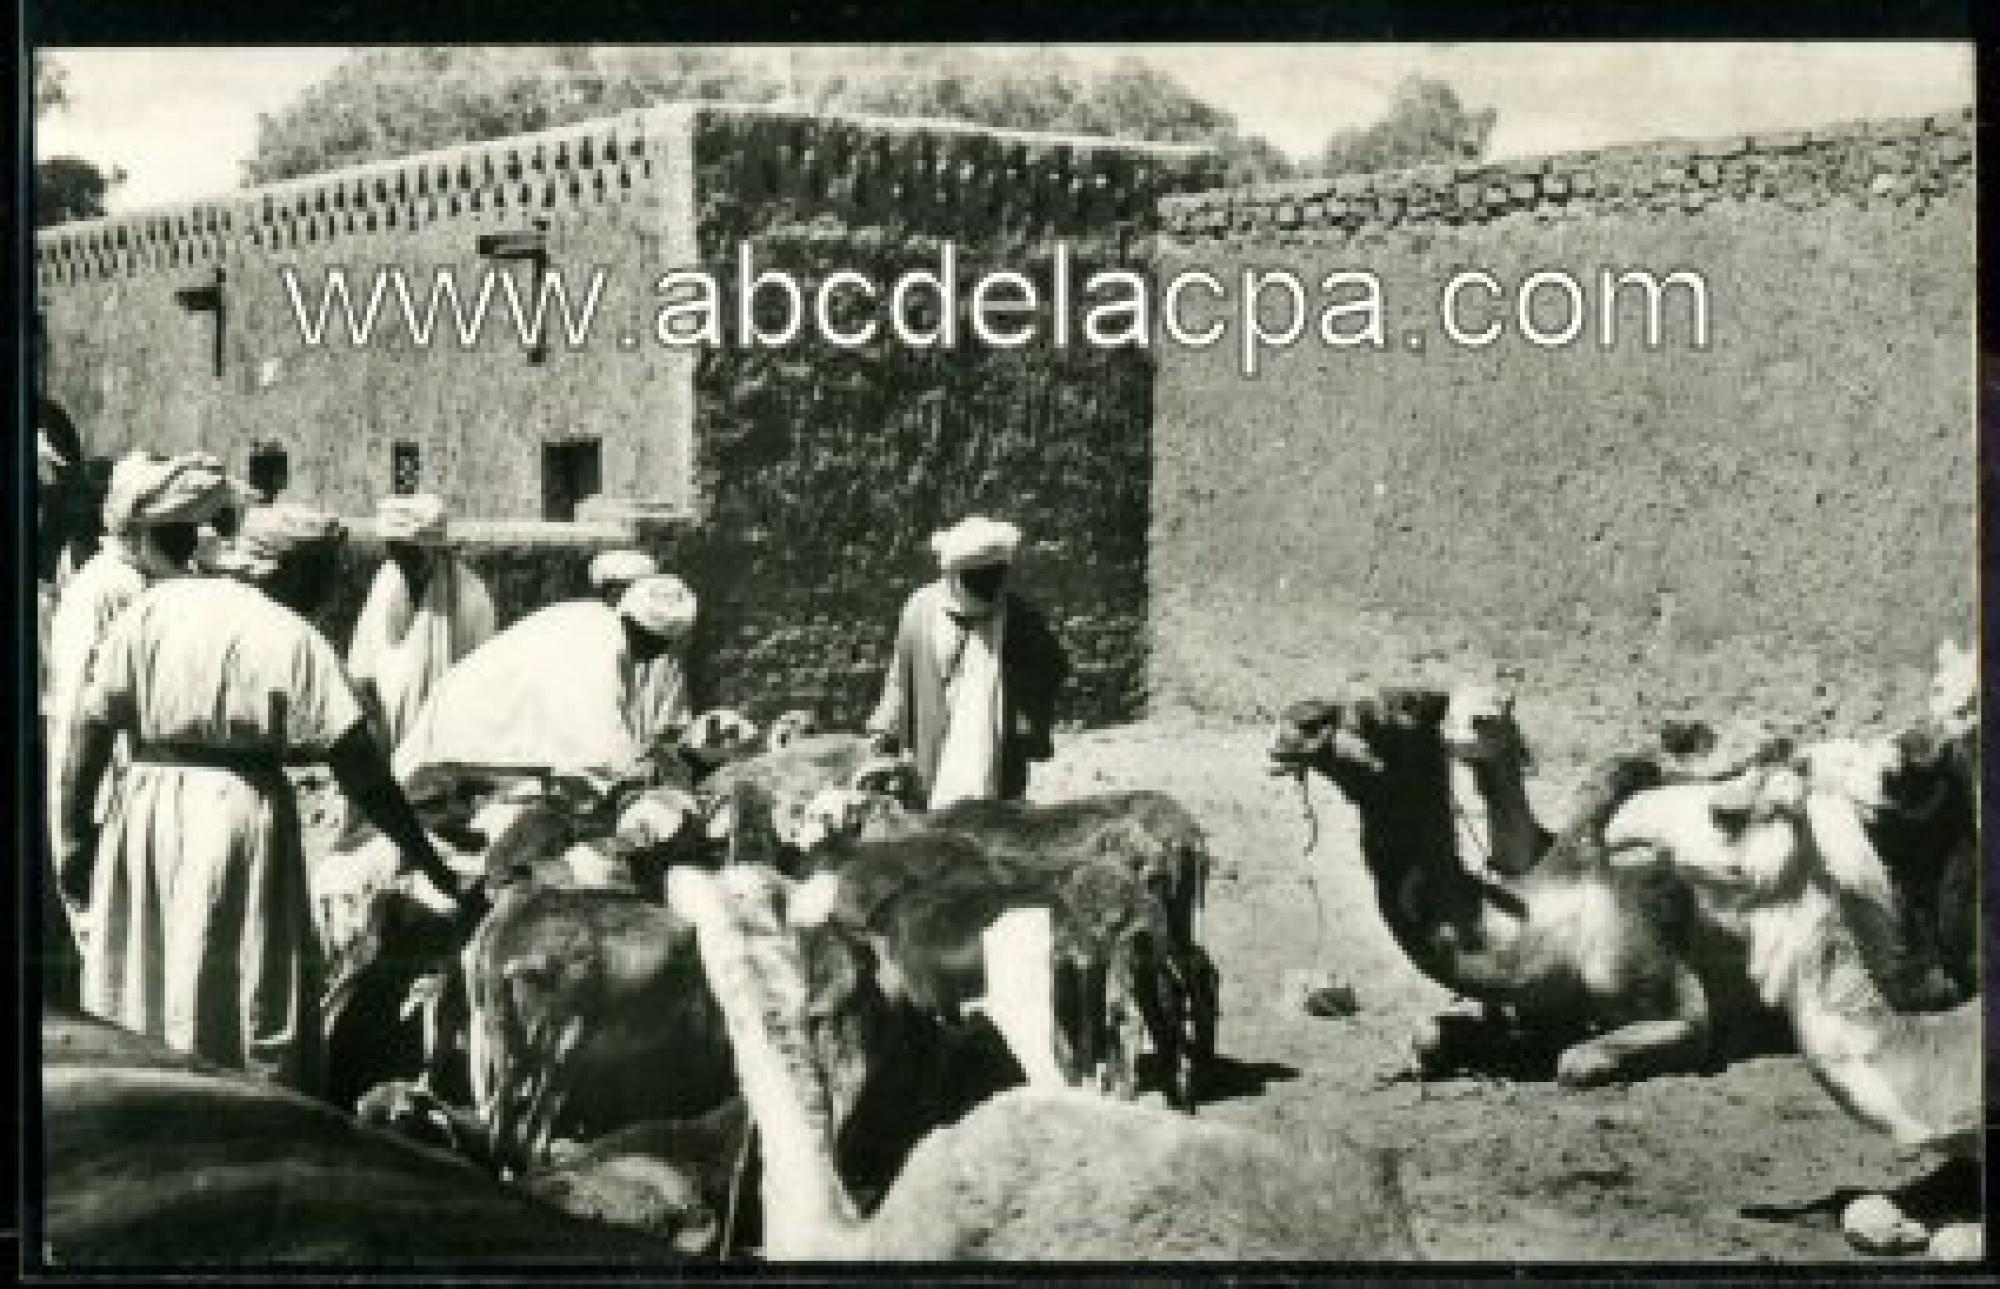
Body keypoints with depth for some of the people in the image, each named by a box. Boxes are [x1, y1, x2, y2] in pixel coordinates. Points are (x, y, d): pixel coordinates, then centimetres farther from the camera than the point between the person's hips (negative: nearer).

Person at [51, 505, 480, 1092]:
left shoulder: (152, 607, 6)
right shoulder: (296, 641, -5)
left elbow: (92, 725, 1)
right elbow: (362, 771, -8)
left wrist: (74, 833, 9)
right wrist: (440, 873, -4)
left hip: (144, 803, 4)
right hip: (243, 808, -4)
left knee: (127, 1005, 15)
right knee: (261, 1016, 5)